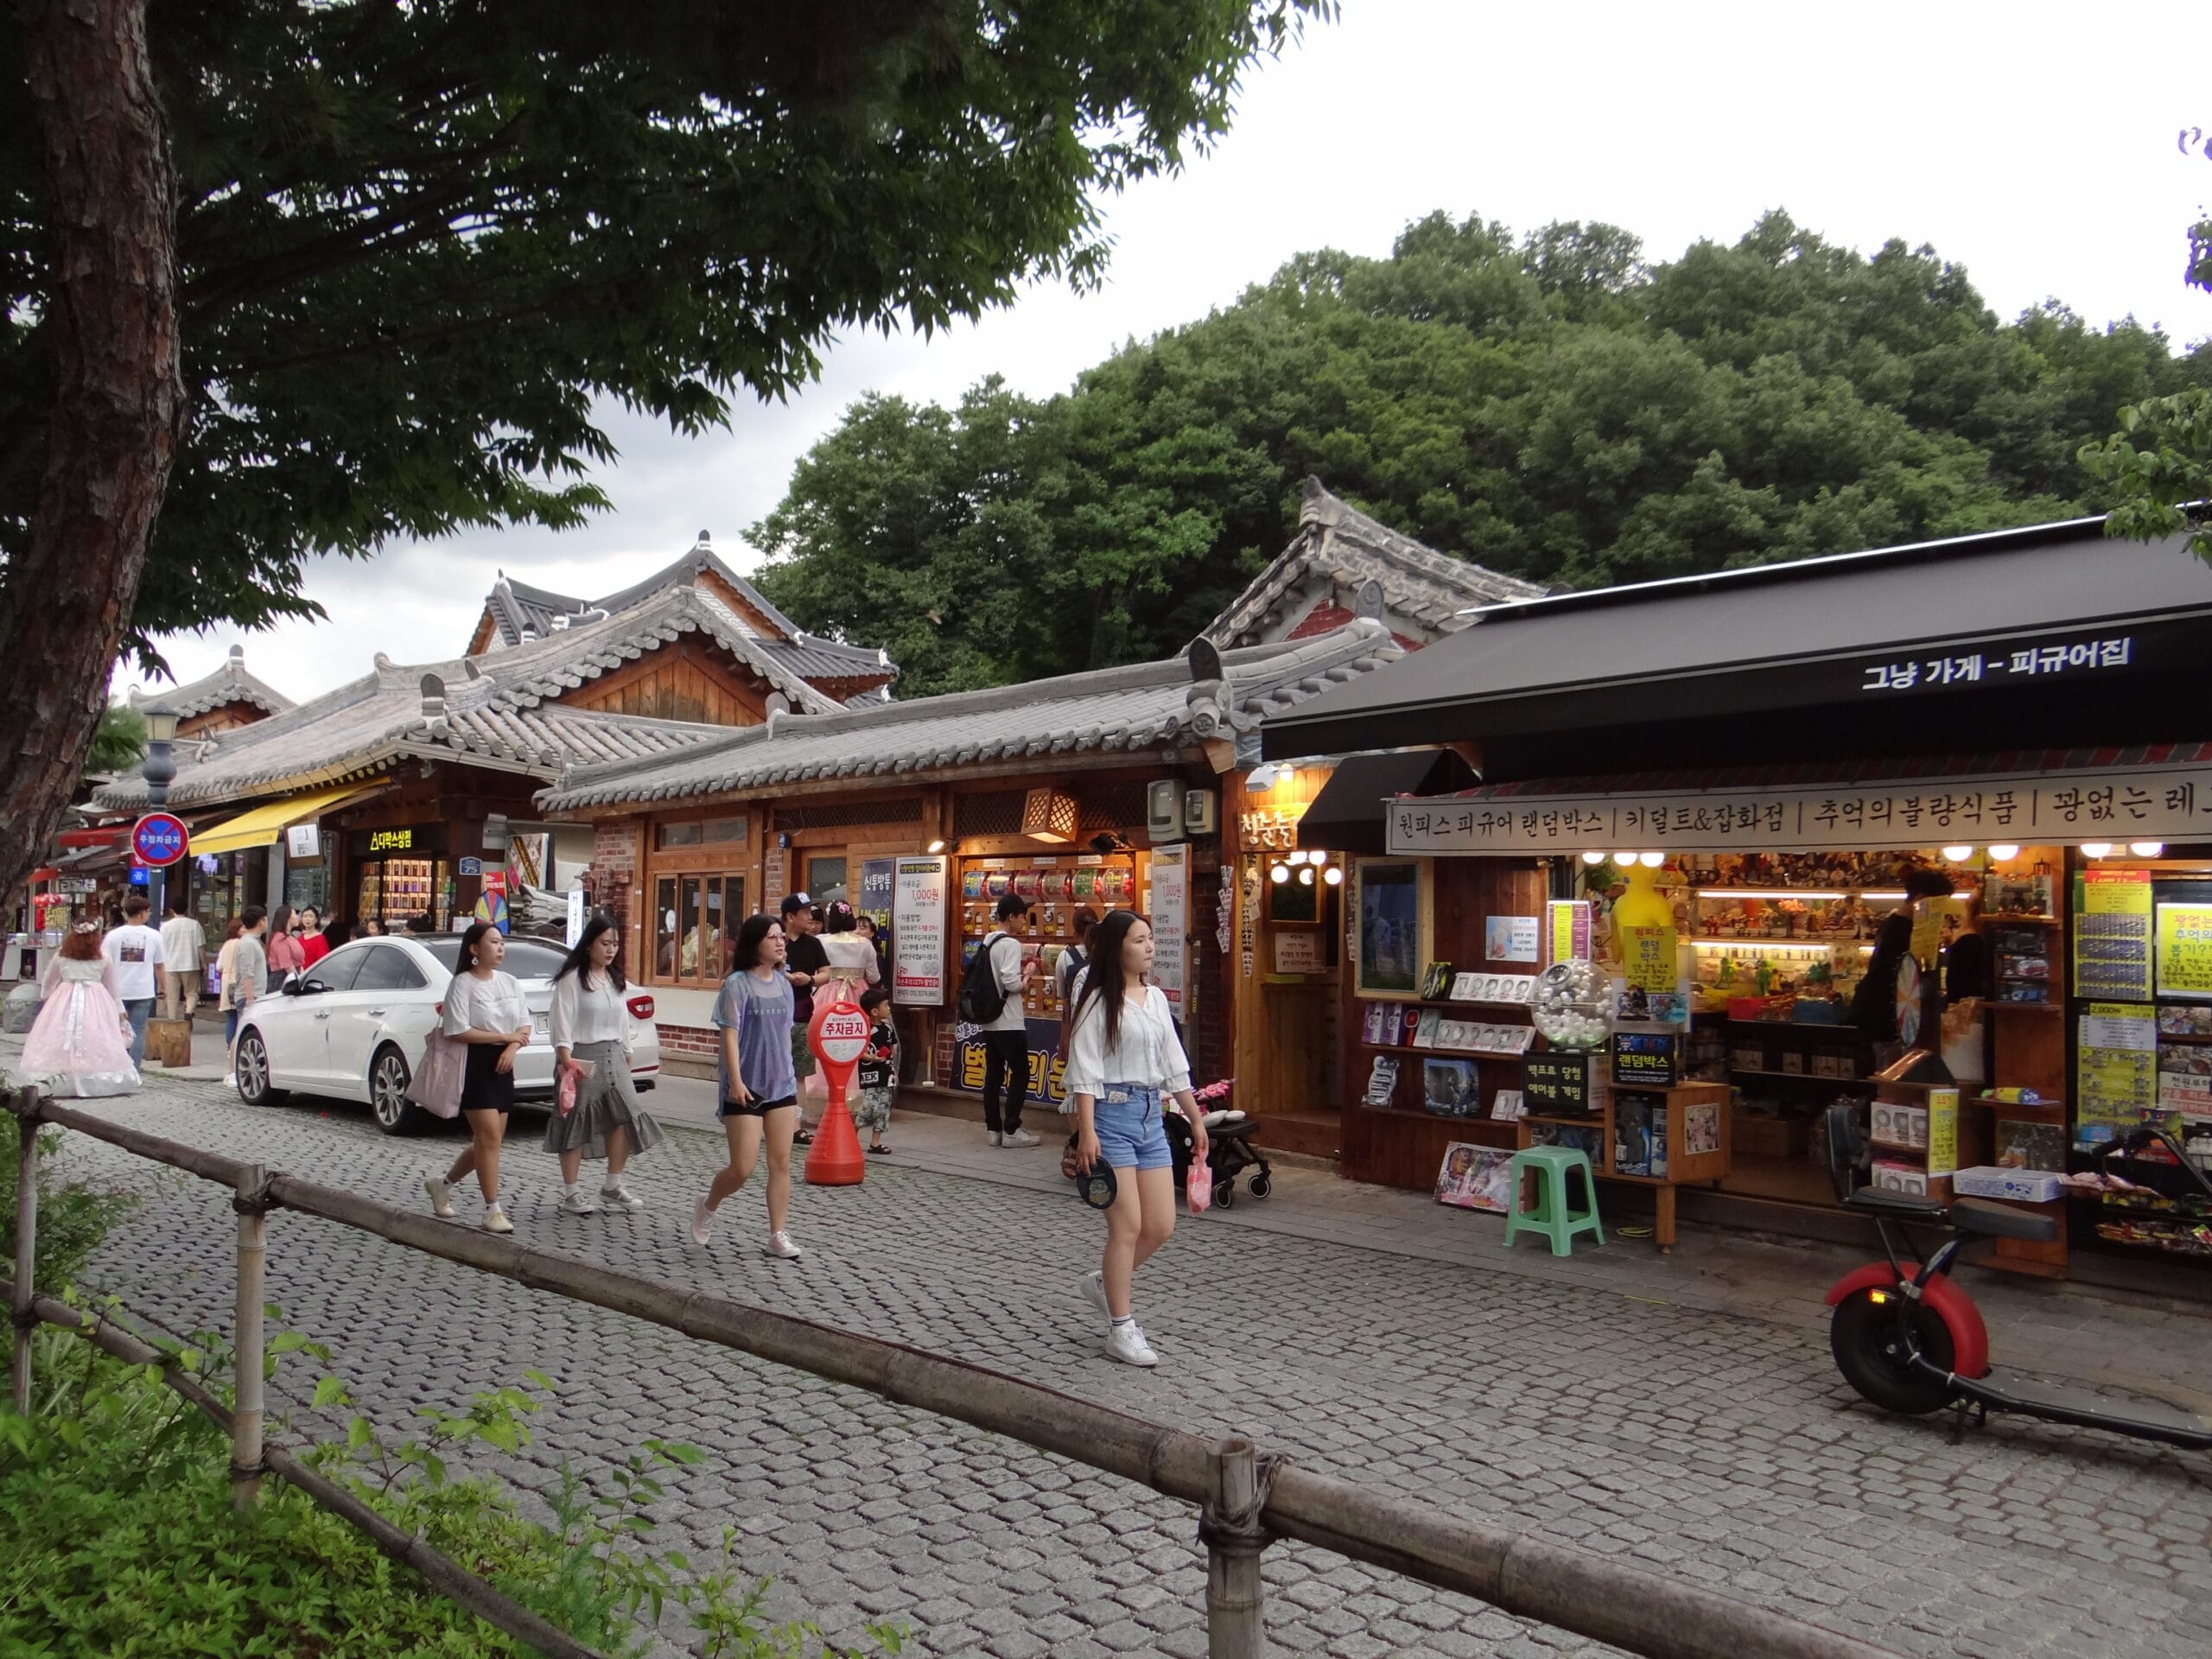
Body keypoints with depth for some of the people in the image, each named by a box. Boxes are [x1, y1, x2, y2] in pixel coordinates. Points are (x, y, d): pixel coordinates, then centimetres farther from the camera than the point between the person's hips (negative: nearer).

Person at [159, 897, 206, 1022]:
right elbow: (201, 947, 0)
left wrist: (162, 967, 13)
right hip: (191, 966, 0)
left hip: (171, 966, 0)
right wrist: (204, 964, 9)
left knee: (172, 997, 7)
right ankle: (189, 1011, -18)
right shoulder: (195, 924, -2)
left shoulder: (166, 926, -1)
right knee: (192, 993, 9)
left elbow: (161, 949, 3)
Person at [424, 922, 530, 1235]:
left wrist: (513, 1048, -10)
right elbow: (459, 1031, -15)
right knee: (490, 1137, -11)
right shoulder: (462, 983, -8)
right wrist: (505, 1037, -12)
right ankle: (493, 1211, -5)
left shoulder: (509, 982, 11)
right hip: (473, 1065, -7)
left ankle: (443, 1184, 34)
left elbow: (524, 1025, 11)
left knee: (487, 1140, 11)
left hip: (502, 1065, 7)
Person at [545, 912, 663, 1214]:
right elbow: (563, 1023, -12)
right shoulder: (571, 979, -6)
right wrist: (567, 1061, -21)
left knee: (625, 1117, -2)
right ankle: (572, 1192, 9)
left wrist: (626, 1056, 16)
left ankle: (612, 1186, 11)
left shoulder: (617, 981, 16)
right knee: (576, 1124, 0)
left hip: (612, 1056, 6)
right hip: (582, 1057, -6)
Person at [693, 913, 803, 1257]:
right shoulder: (738, 984, -9)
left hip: (781, 1085, 6)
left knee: (781, 1163, 3)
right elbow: (730, 1035, -13)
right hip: (746, 1089, -5)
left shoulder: (784, 984, 8)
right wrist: (736, 1080, -21)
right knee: (743, 1168, -3)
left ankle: (778, 1236, 10)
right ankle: (707, 1206, 26)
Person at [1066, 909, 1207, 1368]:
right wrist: (1087, 1132, -19)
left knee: (1161, 1226, 6)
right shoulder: (1100, 1001, -9)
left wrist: (1196, 1118, 18)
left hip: (1151, 1115, 7)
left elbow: (1174, 1065, 17)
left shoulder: (1157, 998, 12)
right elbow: (1084, 1070, -12)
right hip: (1111, 1112, -7)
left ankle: (1107, 1282, 31)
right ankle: (1121, 1330, 9)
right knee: (1128, 1227, -4)